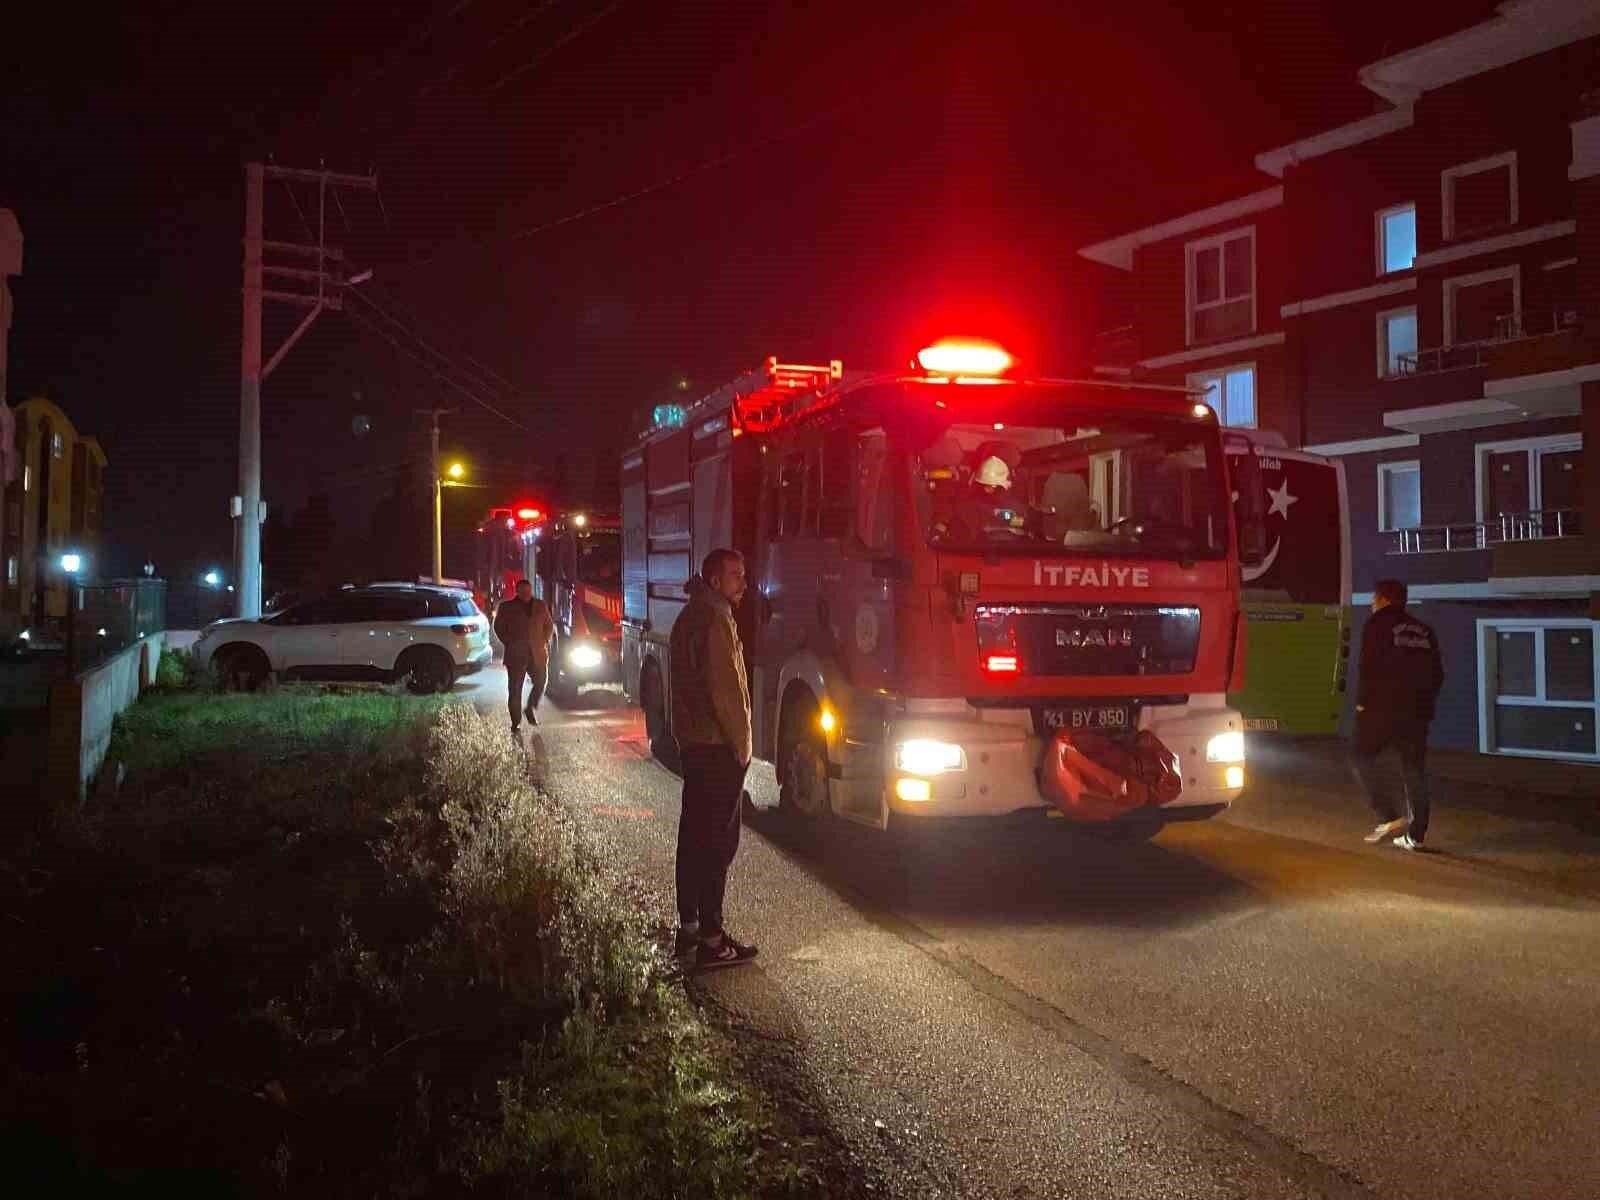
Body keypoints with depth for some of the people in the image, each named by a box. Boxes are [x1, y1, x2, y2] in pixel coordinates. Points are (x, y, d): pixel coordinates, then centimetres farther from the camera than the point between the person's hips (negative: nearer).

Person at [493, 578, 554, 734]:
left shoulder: (540, 606, 9)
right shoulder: (506, 607, 2)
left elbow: (549, 626, 17)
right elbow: (498, 627, 6)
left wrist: (545, 641, 4)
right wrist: (510, 643, -2)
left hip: (537, 653, 2)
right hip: (516, 655, -2)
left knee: (541, 682, -3)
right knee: (515, 689, -1)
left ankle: (530, 709, 23)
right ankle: (516, 722, 7)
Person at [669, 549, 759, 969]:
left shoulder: (690, 616, 15)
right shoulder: (714, 621, -17)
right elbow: (723, 689, -22)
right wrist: (740, 744, -13)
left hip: (693, 743, 10)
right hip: (718, 747, -10)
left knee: (695, 834, 14)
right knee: (718, 841, -7)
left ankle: (689, 926, 22)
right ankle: (711, 940, -5)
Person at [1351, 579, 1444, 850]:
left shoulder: (1378, 623, -3)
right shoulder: (1423, 630, 15)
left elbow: (1369, 666, -12)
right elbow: (1437, 674, 15)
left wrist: (1362, 701, -4)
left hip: (1383, 706, -6)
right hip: (1417, 710, 6)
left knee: (1361, 758, 7)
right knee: (1413, 770, 8)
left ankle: (1388, 817, -6)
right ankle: (1415, 835, 5)